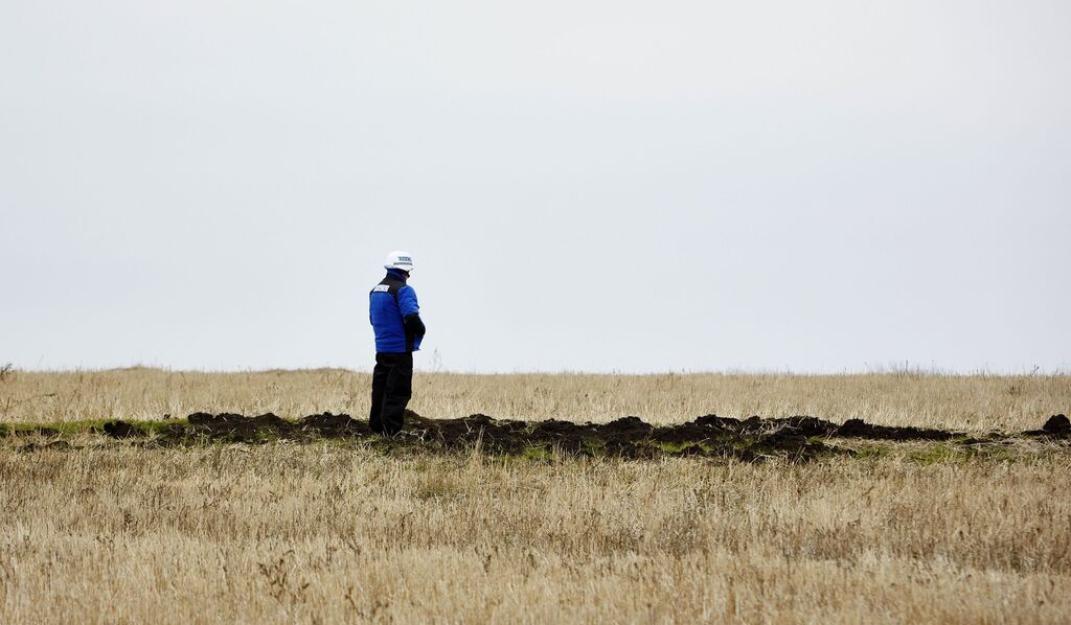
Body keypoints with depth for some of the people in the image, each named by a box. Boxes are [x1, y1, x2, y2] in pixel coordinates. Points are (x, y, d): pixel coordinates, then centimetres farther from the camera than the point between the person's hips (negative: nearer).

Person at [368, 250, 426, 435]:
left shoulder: (376, 290, 14)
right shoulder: (403, 290, -14)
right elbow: (411, 317, -25)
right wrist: (420, 332, -6)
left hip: (381, 349, 8)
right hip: (401, 349, -8)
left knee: (380, 390, 13)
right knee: (398, 393, -5)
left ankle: (376, 428, 16)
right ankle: (391, 432, -7)